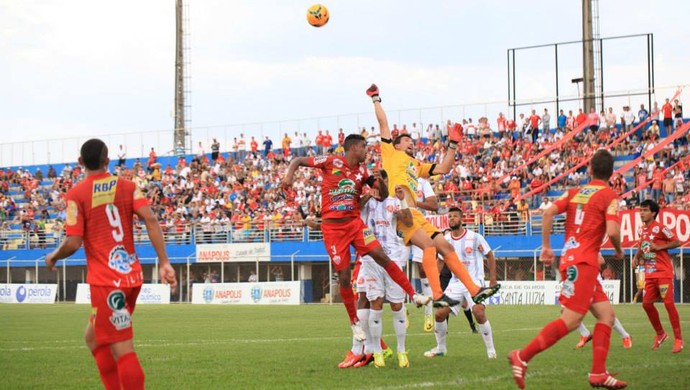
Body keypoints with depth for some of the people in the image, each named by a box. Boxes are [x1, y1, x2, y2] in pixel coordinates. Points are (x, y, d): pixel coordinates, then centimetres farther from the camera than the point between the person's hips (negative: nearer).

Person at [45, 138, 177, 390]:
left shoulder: (76, 195, -6)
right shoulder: (127, 187, 7)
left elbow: (73, 243, -12)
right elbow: (151, 220, -6)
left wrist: (53, 258, 9)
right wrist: (164, 263, -8)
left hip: (106, 282, -6)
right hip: (132, 276, 6)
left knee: (123, 351, -7)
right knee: (94, 337, 23)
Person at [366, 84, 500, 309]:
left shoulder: (416, 165, 33)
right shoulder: (391, 153, 16)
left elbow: (443, 169, 33)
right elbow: (383, 124, 13)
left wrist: (452, 145, 30)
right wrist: (376, 100, 21)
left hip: (414, 212, 8)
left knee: (445, 246, 2)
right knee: (428, 244, -24)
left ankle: (474, 290, 1)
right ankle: (437, 295, -32)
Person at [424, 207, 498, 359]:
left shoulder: (474, 237, -8)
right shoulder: (445, 240, 4)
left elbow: (490, 256, 0)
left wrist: (493, 279, -5)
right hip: (455, 283, 5)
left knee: (479, 312, -25)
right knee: (440, 313, -4)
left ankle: (490, 350, -9)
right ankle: (440, 348, 19)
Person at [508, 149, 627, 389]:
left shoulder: (574, 192, 14)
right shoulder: (609, 196, -4)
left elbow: (549, 212, 1)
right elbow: (612, 231, -16)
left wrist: (546, 247, 5)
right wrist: (619, 251, 4)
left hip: (571, 259, 8)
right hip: (583, 263, -8)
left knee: (606, 313, 10)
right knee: (571, 320, -12)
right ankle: (522, 356, -15)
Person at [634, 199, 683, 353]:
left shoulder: (660, 228, -11)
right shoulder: (643, 229, 11)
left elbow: (677, 242, -11)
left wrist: (659, 247, -18)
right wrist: (637, 257, 9)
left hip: (663, 272, -8)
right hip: (649, 274, 8)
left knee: (669, 303, -10)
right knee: (646, 303, 3)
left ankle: (678, 340, -2)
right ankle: (660, 334, 22)